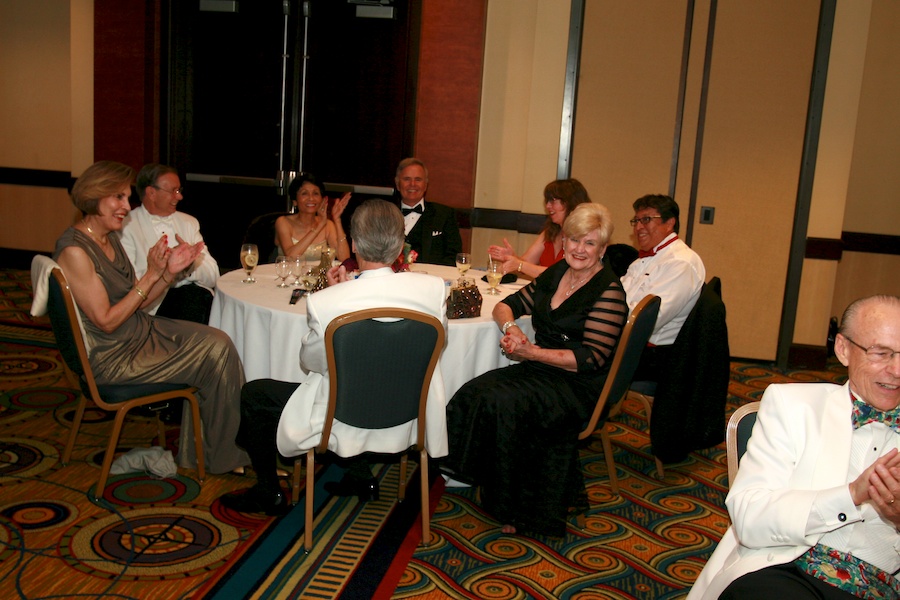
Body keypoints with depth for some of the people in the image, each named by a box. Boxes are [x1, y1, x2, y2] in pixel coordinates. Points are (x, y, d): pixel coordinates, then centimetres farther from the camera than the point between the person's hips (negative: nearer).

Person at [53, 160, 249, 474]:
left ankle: (199, 451, -1)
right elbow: (107, 322, -20)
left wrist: (171, 271, -6)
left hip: (142, 330, 8)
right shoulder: (74, 251, -19)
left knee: (218, 341, -10)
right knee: (215, 354, -11)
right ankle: (225, 456, 9)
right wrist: (152, 275, -21)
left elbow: (135, 302, 9)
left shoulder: (110, 239, 9)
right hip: (114, 358, -8)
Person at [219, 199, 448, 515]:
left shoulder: (324, 302, -25)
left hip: (347, 424, -4)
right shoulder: (434, 288, -18)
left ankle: (269, 494, 31)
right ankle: (361, 477, 37)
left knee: (253, 394, 17)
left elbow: (310, 363, -6)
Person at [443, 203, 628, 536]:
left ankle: (519, 506, -14)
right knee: (477, 392, -20)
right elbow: (507, 305, 16)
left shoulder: (609, 291, -9)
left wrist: (531, 352, -18)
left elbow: (591, 358, -16)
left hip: (581, 384, -7)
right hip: (542, 371, 7)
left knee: (504, 402, -30)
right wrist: (511, 327, -8)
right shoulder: (556, 274, 12)